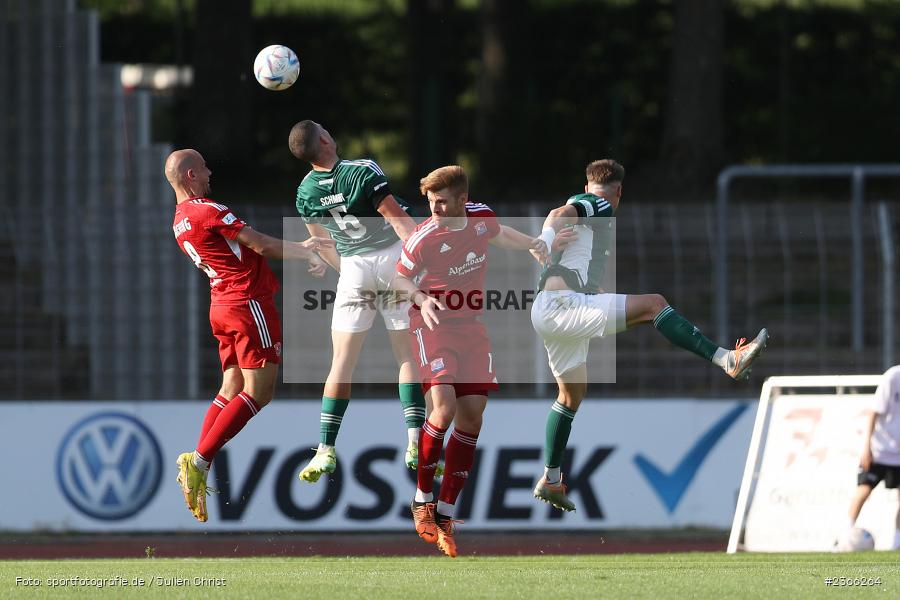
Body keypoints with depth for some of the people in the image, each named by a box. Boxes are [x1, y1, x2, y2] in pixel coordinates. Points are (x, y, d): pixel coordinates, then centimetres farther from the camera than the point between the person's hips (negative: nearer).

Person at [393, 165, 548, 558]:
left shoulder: (481, 217, -2)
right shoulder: (422, 239, -17)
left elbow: (498, 235, 23)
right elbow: (399, 278, -2)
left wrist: (531, 244, 7)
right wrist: (420, 297, -22)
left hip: (471, 329, 5)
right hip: (433, 328, -5)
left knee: (471, 417, -1)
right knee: (444, 408, -22)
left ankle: (445, 512, 5)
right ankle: (422, 498, -4)